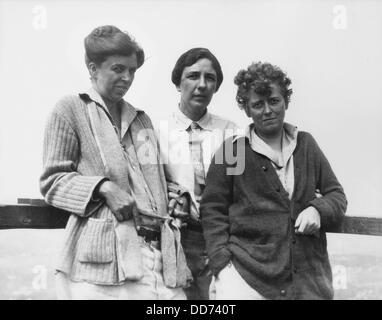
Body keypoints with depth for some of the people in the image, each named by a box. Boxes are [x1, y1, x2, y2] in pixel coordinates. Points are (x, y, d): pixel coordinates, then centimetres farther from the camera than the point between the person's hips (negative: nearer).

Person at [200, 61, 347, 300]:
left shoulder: (306, 144, 8)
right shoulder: (231, 151, -2)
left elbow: (336, 195, 13)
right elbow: (213, 210, 0)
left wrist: (318, 209, -8)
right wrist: (222, 263, -9)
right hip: (247, 275, -3)